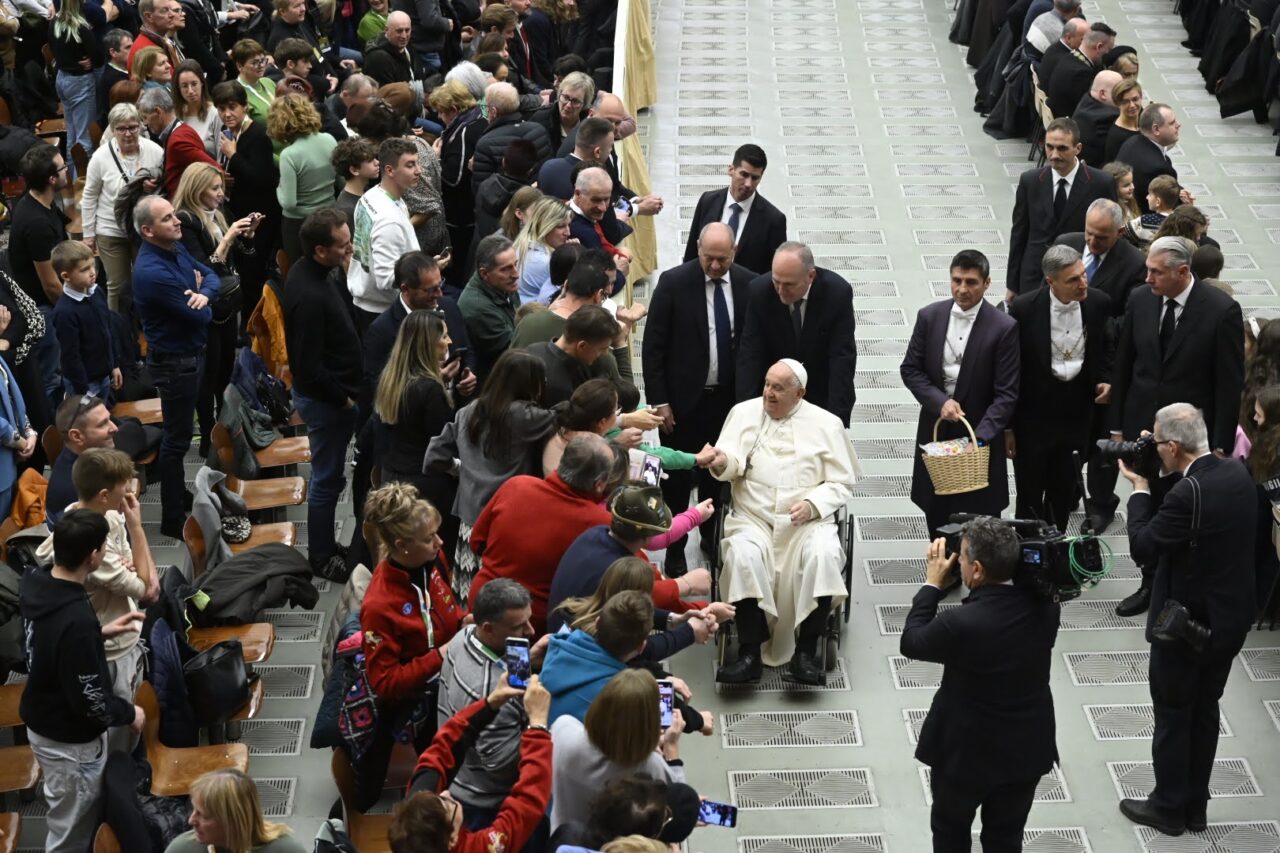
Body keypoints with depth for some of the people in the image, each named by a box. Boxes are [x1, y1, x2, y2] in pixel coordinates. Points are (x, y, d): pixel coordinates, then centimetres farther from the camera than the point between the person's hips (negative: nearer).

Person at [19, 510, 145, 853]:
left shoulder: (35, 585, -7)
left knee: (65, 822, 28)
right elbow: (88, 700, -26)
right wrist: (129, 713, -8)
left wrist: (100, 632, 9)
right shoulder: (77, 619, -34)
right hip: (70, 741, -9)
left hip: (41, 722, 9)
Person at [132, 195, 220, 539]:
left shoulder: (176, 248, -1)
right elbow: (201, 317, -27)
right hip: (175, 362, -9)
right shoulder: (152, 272, -30)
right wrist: (198, 299, -3)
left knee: (180, 432, 22)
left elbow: (211, 275, 5)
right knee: (177, 439, 1)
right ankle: (173, 519, 10)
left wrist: (204, 292, -19)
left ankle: (180, 496, 38)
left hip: (191, 354, 9)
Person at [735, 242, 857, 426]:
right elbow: (750, 355, -16)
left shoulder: (838, 293, -22)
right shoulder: (759, 291, -18)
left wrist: (836, 418, -30)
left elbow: (842, 358, -23)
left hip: (823, 397, -1)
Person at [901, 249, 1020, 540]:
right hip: (935, 430, 3)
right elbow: (910, 370, 3)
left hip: (980, 433, -3)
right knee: (935, 512, 13)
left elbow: (1006, 394, -13)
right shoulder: (929, 316, -2)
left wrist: (981, 437, -24)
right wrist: (940, 401, -15)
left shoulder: (1004, 328, -13)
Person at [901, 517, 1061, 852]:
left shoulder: (962, 623, -32)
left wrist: (933, 584, -6)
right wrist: (1006, 557, -2)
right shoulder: (1045, 605, -16)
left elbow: (911, 642, -13)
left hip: (967, 750, -4)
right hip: (1027, 748, 4)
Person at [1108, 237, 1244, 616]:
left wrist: (1221, 444, -11)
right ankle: (1152, 583, 28)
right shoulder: (1140, 300, -2)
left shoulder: (1221, 310, -15)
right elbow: (1123, 366, 7)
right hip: (1143, 426, 4)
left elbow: (1230, 382, -11)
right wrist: (1116, 425, 8)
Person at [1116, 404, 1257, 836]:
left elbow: (1142, 547, -19)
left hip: (1187, 625, -8)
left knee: (1172, 716, 10)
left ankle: (1168, 808, 23)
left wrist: (1140, 488, -9)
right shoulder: (1237, 472, -4)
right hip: (1231, 617, 8)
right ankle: (1195, 806, 31)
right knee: (1204, 711, 20)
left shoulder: (1188, 493, -29)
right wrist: (1158, 481, 3)